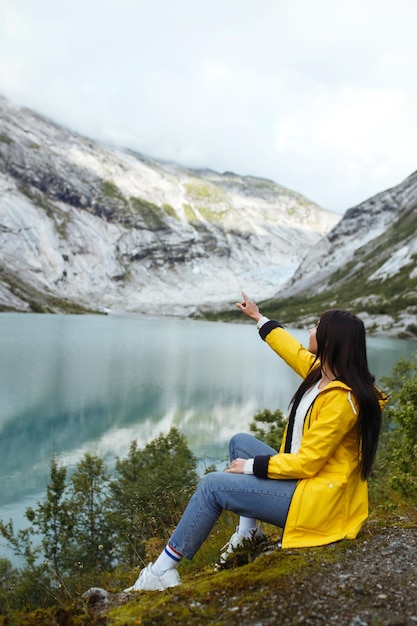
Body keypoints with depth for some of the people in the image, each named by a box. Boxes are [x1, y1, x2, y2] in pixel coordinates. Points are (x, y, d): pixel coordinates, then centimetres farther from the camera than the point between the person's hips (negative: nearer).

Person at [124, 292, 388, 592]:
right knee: (240, 442, 16)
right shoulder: (322, 372, 0)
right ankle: (249, 528, 13)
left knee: (212, 485, -10)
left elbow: (307, 462, -24)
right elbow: (294, 351, 19)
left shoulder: (340, 398, -26)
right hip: (303, 476, 10)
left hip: (319, 498, -10)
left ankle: (162, 572, 1)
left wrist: (252, 466, -14)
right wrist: (259, 318, 30)